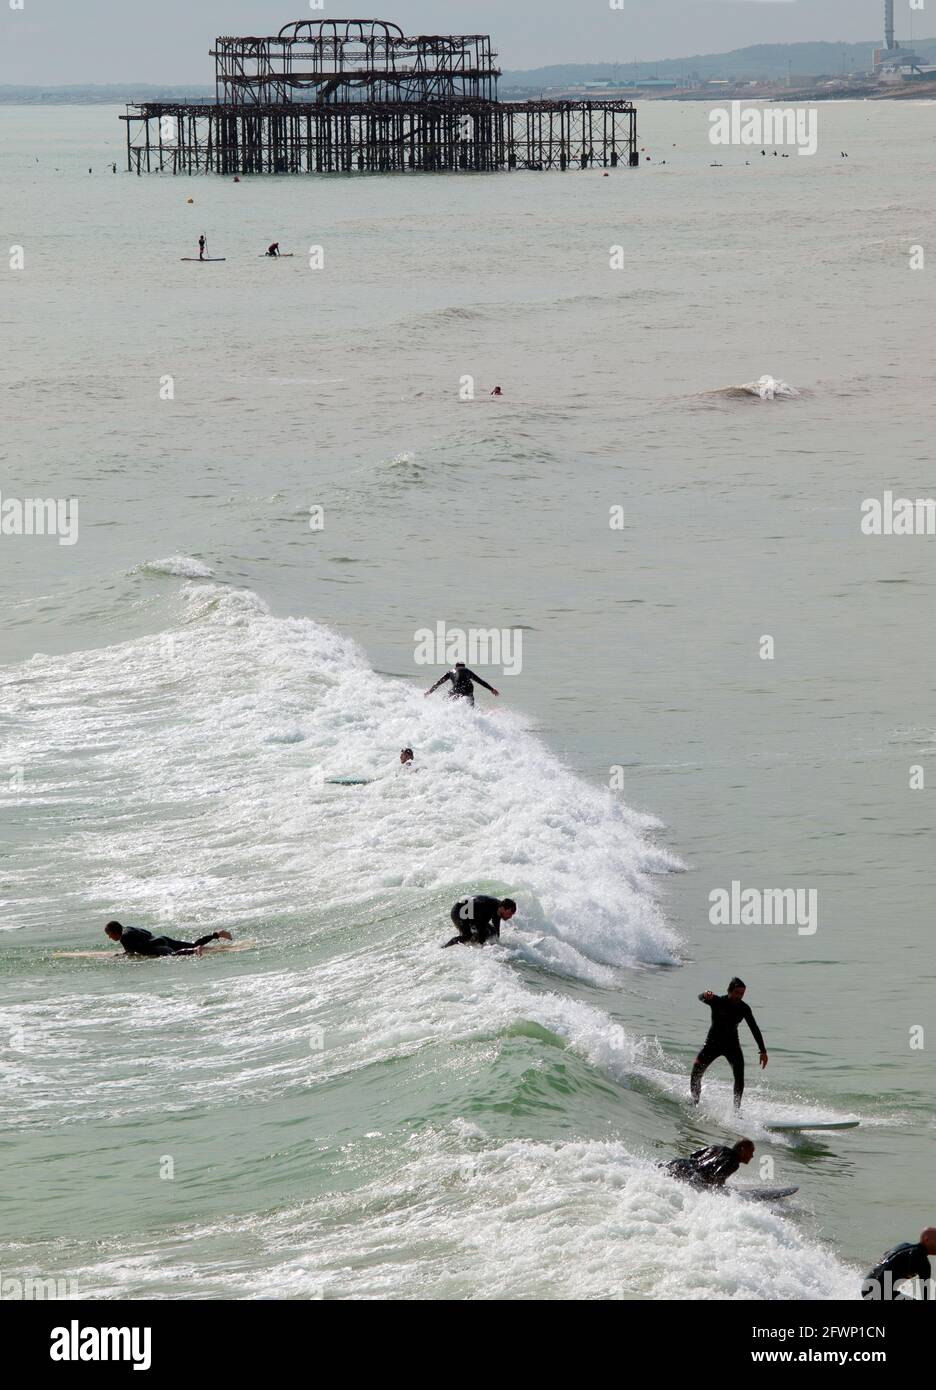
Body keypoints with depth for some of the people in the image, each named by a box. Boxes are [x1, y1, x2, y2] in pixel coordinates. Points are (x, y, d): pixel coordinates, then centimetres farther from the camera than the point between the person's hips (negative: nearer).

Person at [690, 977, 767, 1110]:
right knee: (695, 1074, -8)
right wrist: (705, 996, -60)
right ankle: (694, 1104, 9)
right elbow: (701, 998, -34)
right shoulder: (717, 1001, -14)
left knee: (739, 1077, -17)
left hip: (732, 1045, 1)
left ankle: (737, 1109, -9)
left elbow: (755, 1029, 0)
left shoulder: (743, 1008, -7)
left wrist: (763, 1051, -3)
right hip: (713, 1043, -1)